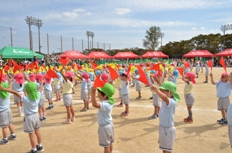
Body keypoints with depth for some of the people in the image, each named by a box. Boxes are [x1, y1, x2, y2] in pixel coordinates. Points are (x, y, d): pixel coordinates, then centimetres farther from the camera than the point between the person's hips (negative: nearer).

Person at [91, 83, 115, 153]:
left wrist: (93, 92, -56)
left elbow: (94, 104, -51)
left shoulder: (105, 105, -33)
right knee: (110, 143, 24)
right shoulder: (109, 101, -4)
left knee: (106, 145, 6)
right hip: (109, 125, 9)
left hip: (104, 127, -9)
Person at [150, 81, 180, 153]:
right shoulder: (165, 100, 1)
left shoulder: (172, 102, -27)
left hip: (168, 129, -9)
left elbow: (165, 98, -48)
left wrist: (156, 90, -58)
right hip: (162, 127, 9)